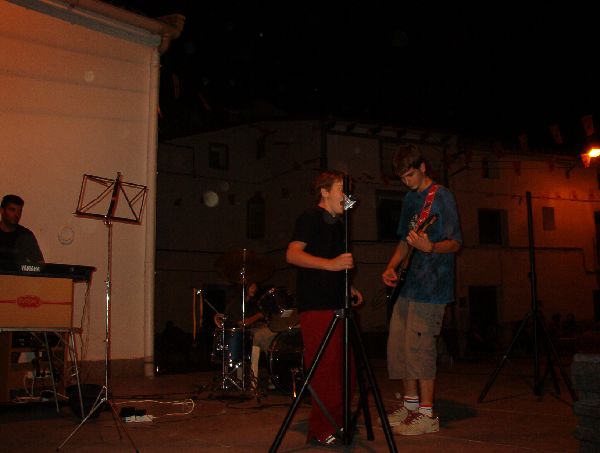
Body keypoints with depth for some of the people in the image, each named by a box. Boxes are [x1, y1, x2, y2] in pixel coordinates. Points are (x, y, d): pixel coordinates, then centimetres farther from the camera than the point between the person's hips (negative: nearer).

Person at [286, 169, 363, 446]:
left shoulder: (337, 225, 22)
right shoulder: (310, 218, -4)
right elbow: (292, 254, -17)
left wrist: (348, 289, 16)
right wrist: (330, 264, -26)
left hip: (336, 304, 9)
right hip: (316, 305, -9)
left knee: (344, 369, 12)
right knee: (325, 369, -10)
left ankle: (337, 423, 23)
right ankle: (321, 431, -2)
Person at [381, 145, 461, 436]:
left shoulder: (442, 196, -9)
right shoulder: (410, 199, 15)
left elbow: (455, 243, -14)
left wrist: (431, 247, -34)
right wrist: (391, 267, 9)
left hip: (431, 284, -9)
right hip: (409, 282, 9)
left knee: (419, 346, -8)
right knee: (398, 344, 11)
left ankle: (427, 415, 3)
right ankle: (410, 404, 25)